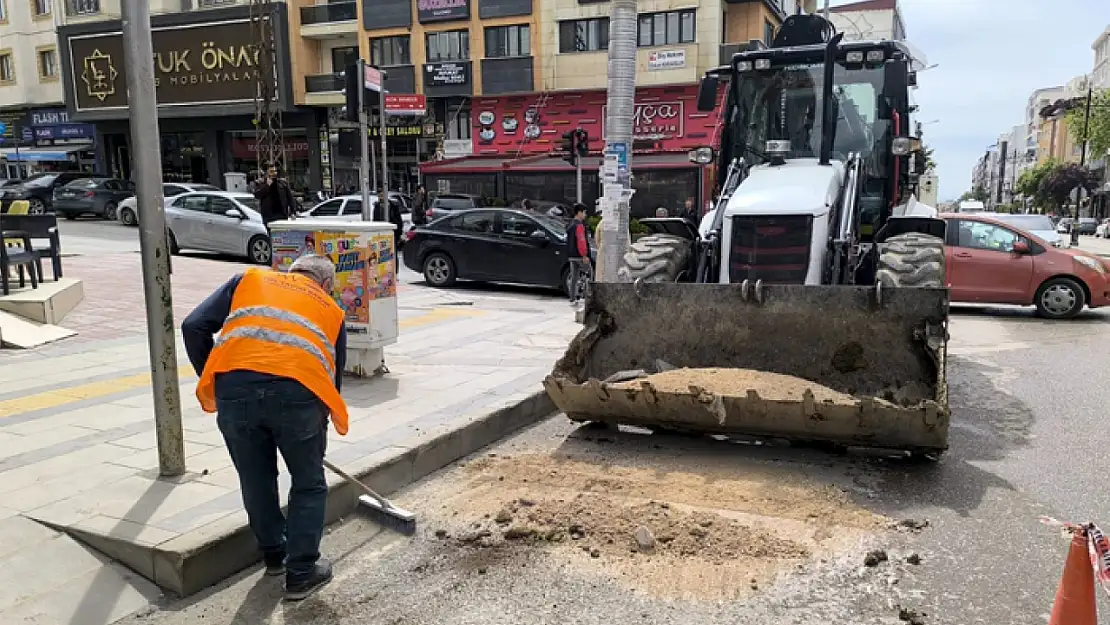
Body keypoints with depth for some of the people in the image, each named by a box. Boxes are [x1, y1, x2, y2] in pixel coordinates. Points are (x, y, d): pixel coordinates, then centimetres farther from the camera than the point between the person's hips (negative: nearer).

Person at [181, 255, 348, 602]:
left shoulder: (250, 279, 28)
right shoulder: (331, 309, 28)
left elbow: (195, 327, 16)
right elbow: (334, 377, 30)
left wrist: (211, 382, 27)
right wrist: (316, 427, 43)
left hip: (235, 387, 1)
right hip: (298, 390, -1)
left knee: (255, 480, 24)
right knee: (309, 485, 20)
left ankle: (274, 554, 42)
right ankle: (301, 573, 26)